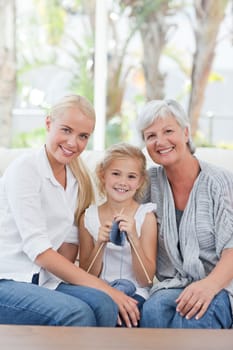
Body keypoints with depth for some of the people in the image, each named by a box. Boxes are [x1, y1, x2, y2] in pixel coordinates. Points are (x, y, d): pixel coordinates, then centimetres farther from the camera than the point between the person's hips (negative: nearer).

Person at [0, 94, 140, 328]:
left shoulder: (76, 179, 12)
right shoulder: (25, 168, -10)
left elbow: (69, 242, 8)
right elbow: (37, 248, -17)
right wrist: (103, 287, -21)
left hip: (44, 280, 6)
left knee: (104, 305, -25)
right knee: (77, 313, -31)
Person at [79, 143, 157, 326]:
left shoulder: (146, 216, -2)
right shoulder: (89, 217, 4)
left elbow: (146, 279, -5)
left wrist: (133, 239, -20)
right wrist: (99, 245, -12)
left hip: (134, 294, -1)